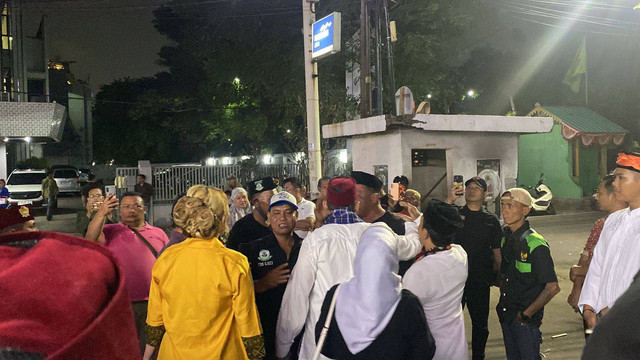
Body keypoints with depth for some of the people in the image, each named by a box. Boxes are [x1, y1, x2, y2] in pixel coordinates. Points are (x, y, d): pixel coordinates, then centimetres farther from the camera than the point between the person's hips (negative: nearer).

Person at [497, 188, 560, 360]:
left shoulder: (535, 244, -18)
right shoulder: (506, 239, 4)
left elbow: (553, 287, -18)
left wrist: (527, 314, -16)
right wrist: (503, 304, 6)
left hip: (526, 320, -7)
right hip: (507, 316, 7)